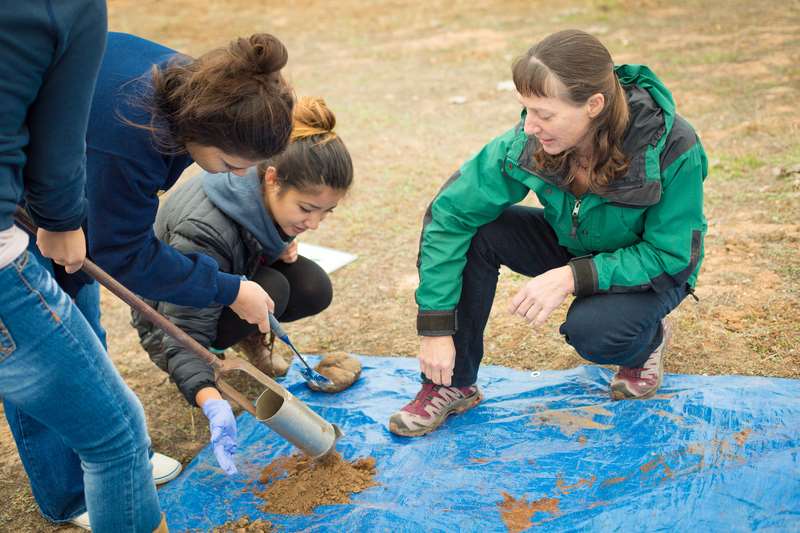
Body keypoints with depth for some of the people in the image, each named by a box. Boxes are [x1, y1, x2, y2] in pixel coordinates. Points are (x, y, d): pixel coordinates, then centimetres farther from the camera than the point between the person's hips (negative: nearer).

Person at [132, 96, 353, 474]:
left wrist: (283, 245, -14)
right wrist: (212, 403, -55)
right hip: (169, 311, -6)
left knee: (314, 290, -20)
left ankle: (250, 340, 6)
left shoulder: (274, 194, -20)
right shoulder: (203, 232, -41)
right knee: (270, 292, -33)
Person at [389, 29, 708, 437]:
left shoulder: (672, 149, -32)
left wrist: (573, 277, -37)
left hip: (655, 266, -3)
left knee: (594, 331, -35)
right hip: (572, 247, 3)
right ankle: (452, 384, -9)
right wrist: (436, 328, -25)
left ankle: (647, 341, 5)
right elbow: (449, 214, -24)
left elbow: (668, 255, -24)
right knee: (474, 231, -23)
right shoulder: (527, 143, -25)